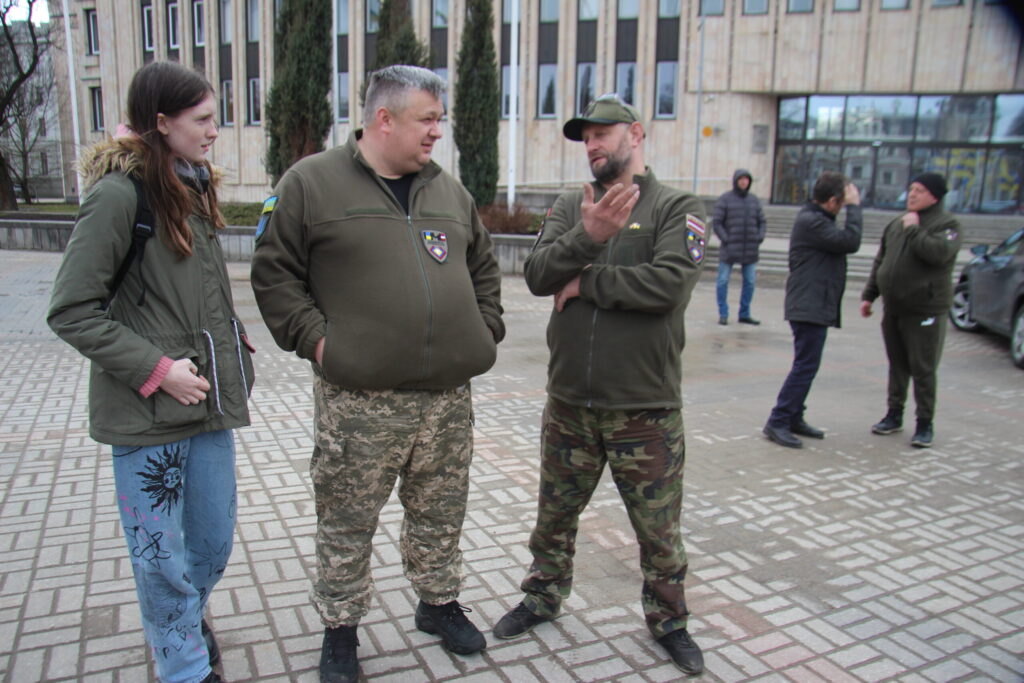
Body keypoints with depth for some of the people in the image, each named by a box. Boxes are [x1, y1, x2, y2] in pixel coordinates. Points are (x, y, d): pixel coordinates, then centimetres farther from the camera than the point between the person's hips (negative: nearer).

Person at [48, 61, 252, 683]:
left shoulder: (195, 188, 10)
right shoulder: (120, 194, -13)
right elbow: (72, 312, -14)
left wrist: (233, 335, 9)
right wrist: (156, 368, -17)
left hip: (210, 401, 7)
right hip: (147, 418, -7)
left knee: (215, 543, 17)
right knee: (162, 558, 7)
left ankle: (188, 620, 46)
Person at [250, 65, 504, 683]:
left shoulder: (449, 190, 13)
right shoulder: (311, 182, -2)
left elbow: (484, 267, 23)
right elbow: (274, 273, -1)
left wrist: (486, 331, 12)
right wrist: (315, 338, -10)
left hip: (449, 396, 5)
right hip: (360, 399, -4)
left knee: (441, 514, 18)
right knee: (348, 522, 9)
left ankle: (440, 603, 40)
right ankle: (340, 629, 29)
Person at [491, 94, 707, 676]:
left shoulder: (678, 207, -5)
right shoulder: (570, 207, 8)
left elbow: (671, 283, -21)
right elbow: (538, 275, -7)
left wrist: (585, 282, -13)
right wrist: (587, 237, -24)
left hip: (646, 407, -3)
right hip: (569, 403, 4)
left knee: (659, 529, 12)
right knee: (555, 515, 19)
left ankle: (668, 619, 35)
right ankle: (543, 599, 42)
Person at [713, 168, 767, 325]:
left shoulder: (754, 199, 12)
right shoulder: (725, 199, -2)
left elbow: (761, 221, 15)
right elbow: (716, 222, -6)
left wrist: (760, 238, 1)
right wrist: (725, 239, -14)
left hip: (750, 249, 4)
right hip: (729, 249, -4)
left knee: (750, 281, 6)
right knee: (723, 281, -1)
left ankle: (745, 314, 17)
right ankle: (723, 314, 9)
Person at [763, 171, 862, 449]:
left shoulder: (814, 219, 17)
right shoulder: (811, 222, -17)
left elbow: (844, 242, 16)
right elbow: (850, 241, -20)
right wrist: (854, 206, -12)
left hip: (814, 307, 11)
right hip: (810, 308, -11)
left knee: (806, 366, 15)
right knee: (805, 366, -9)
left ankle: (794, 418, 24)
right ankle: (777, 422, -5)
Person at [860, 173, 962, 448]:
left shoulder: (947, 224, -6)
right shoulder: (896, 224, 13)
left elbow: (938, 253, -26)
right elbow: (880, 263, 18)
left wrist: (914, 230, -16)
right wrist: (869, 295, 15)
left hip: (925, 311, -6)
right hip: (893, 309, 6)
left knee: (924, 369, -1)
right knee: (897, 366, 15)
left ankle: (925, 423, 9)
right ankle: (894, 415, 26)